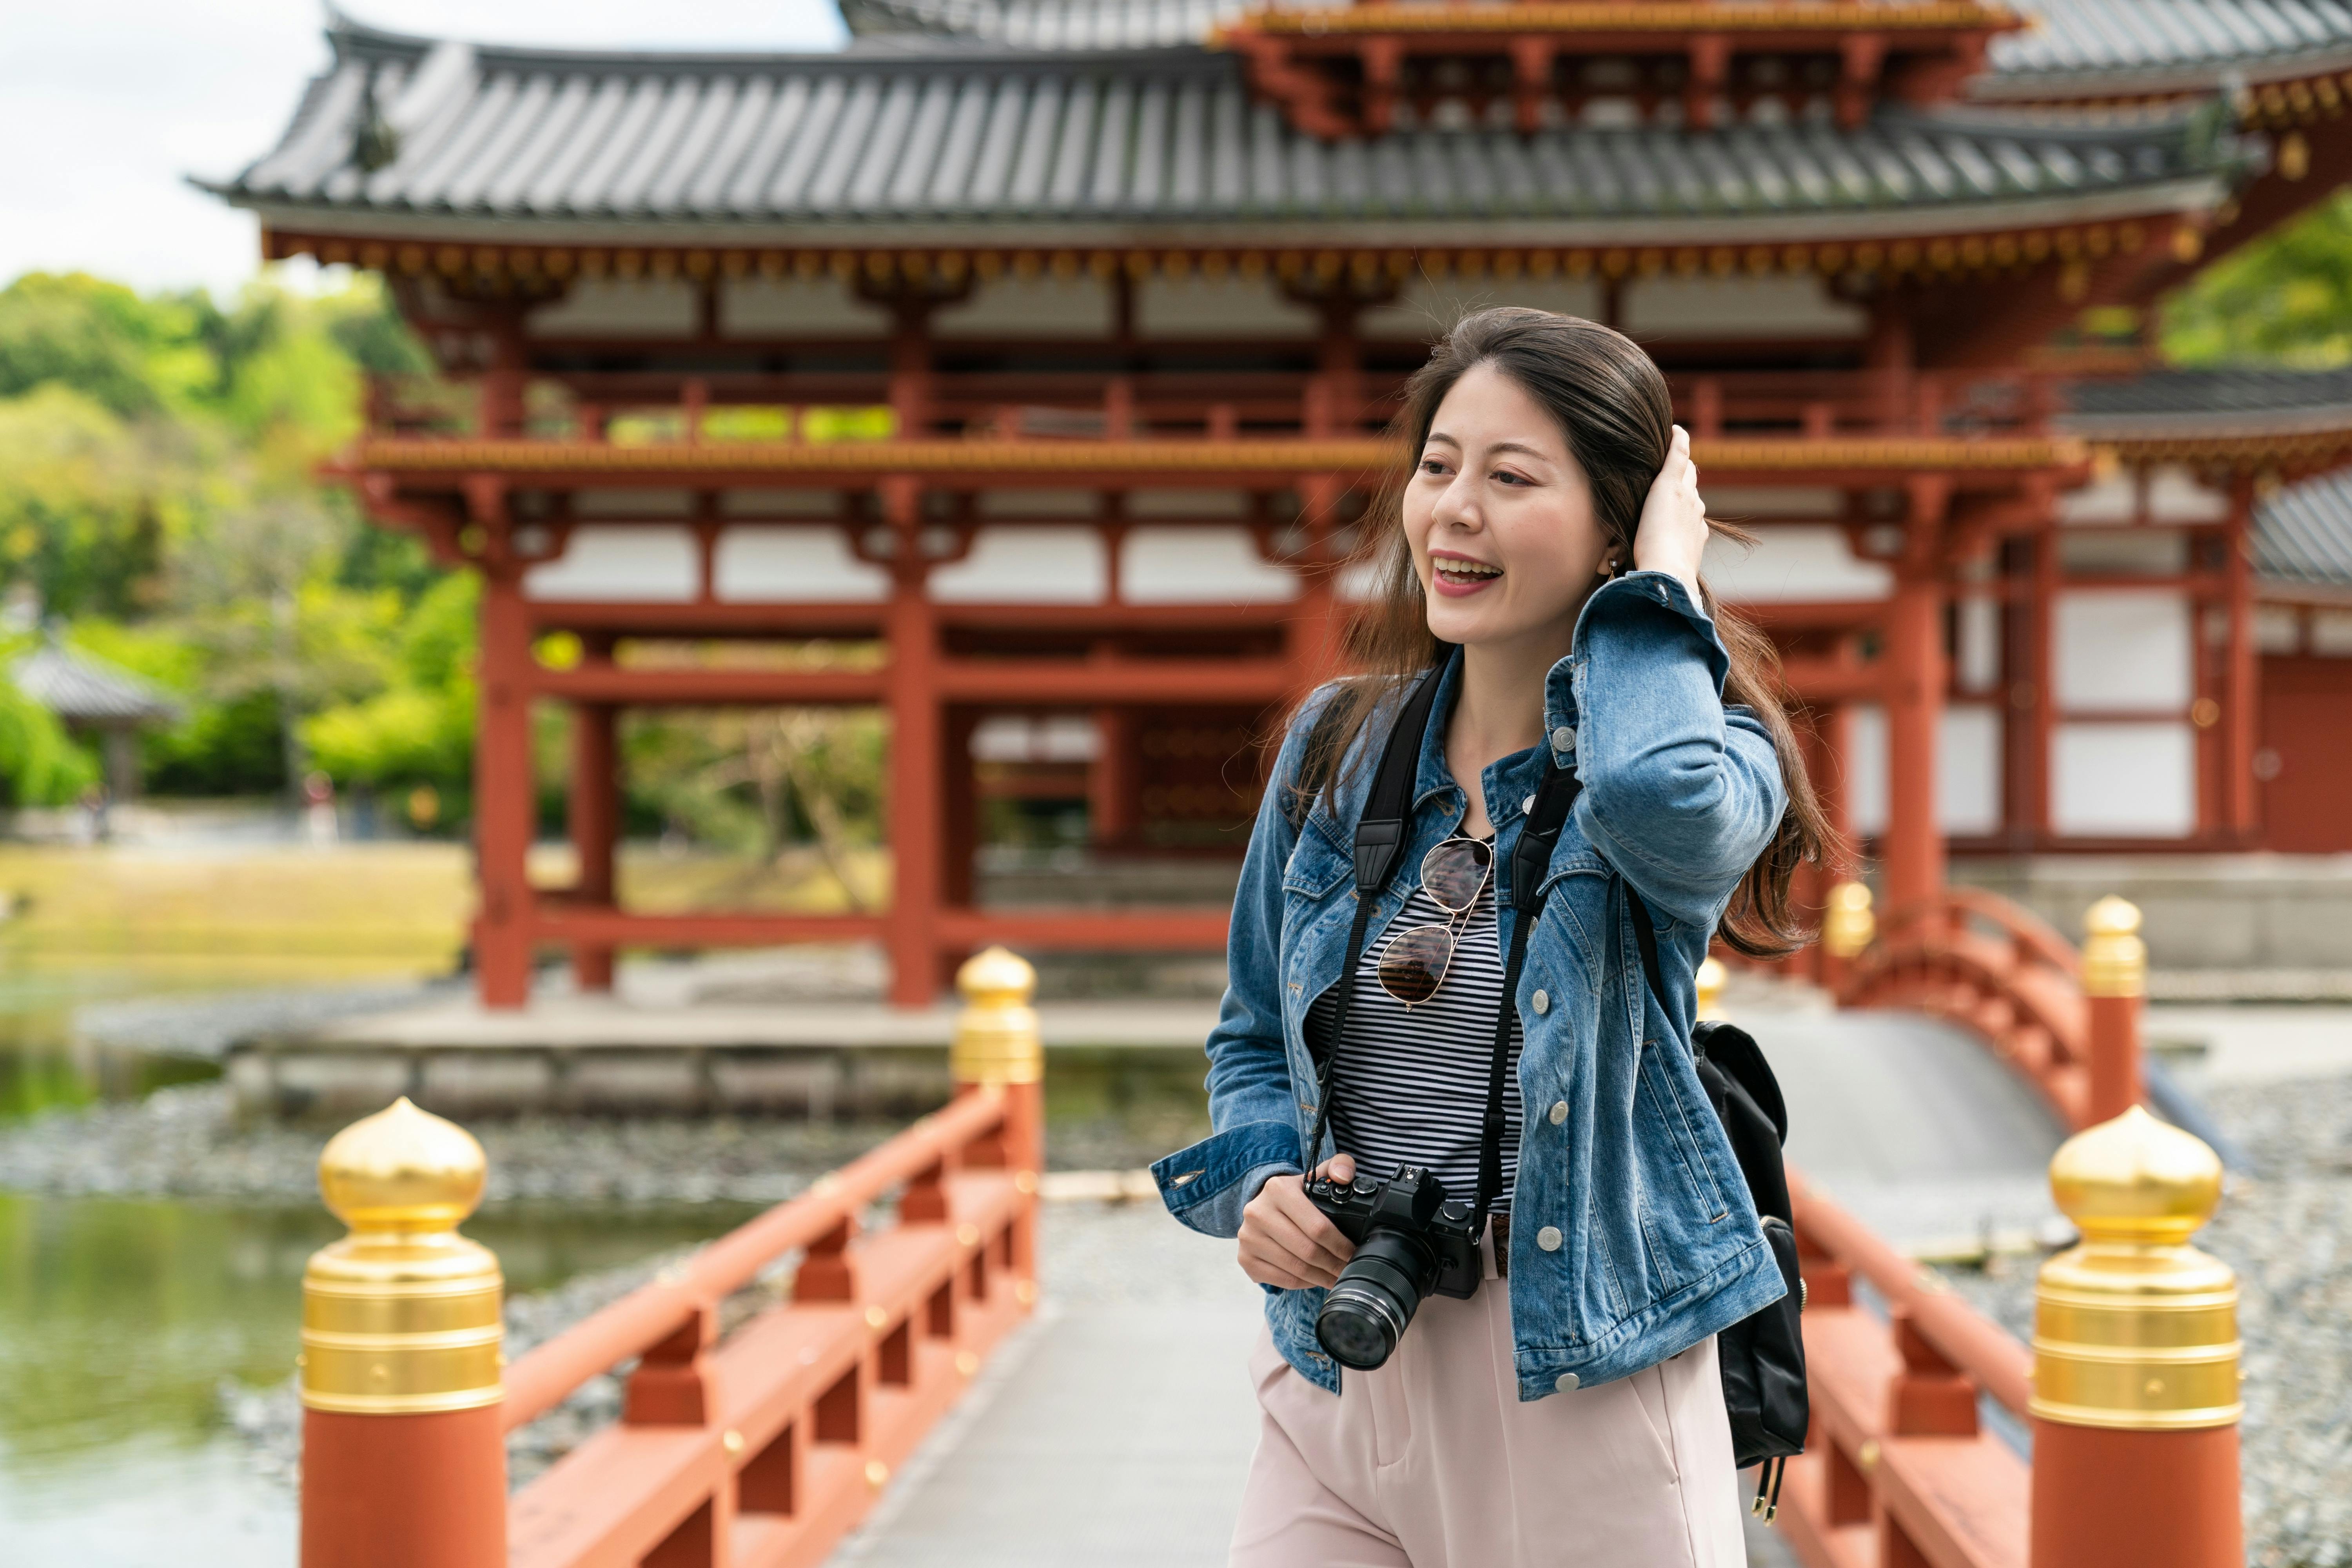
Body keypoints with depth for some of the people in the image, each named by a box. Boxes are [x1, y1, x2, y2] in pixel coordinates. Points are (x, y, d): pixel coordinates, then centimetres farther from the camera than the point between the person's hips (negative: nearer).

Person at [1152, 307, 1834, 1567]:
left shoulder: (1703, 752, -8)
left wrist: (1666, 581, -17)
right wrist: (1265, 1182, -5)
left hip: (1580, 1394, -4)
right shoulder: (1336, 748, 6)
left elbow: (1662, 803, -35)